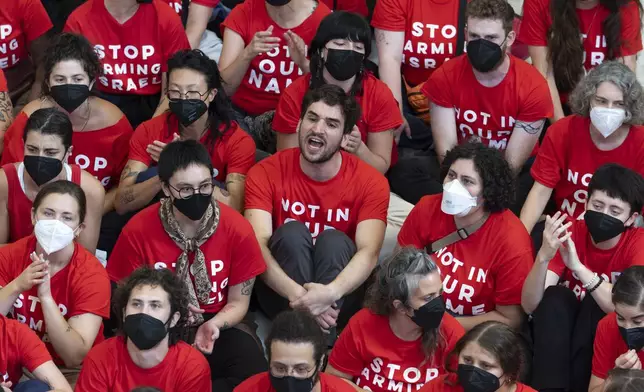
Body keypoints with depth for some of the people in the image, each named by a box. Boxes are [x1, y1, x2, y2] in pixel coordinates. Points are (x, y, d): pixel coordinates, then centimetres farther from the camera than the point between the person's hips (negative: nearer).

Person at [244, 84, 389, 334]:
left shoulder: (370, 182, -8)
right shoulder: (266, 173, -8)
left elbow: (369, 252, -22)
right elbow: (258, 245, -21)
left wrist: (330, 292, -43)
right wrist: (296, 294, -40)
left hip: (340, 295, 0)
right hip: (281, 292, 0)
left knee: (334, 240, -27)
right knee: (292, 232, -25)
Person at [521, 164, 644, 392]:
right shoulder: (569, 234, -12)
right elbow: (529, 306, -20)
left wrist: (578, 267, -41)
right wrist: (543, 256, -39)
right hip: (558, 337, 2)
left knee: (594, 301, -28)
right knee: (556, 296, -26)